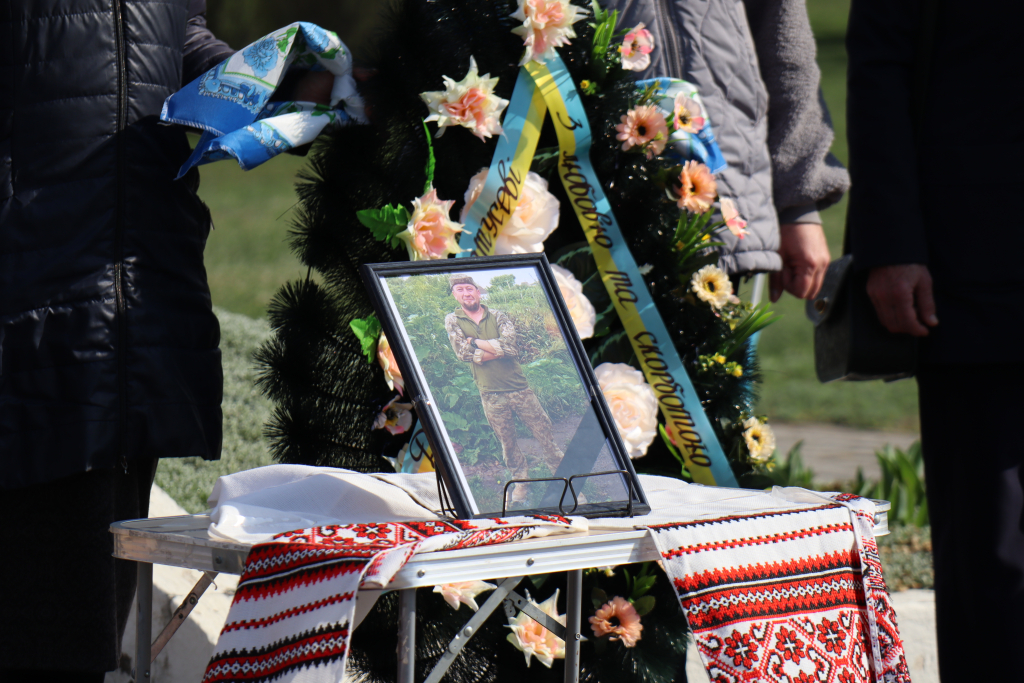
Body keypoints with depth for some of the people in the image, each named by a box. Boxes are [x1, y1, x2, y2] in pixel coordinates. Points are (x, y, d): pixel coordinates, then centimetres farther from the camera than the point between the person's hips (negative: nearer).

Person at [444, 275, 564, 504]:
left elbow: (511, 347, -14)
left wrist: (477, 343, -15)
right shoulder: (452, 321, 1)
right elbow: (463, 353, -13)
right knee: (507, 442, 11)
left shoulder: (497, 317, 2)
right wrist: (497, 347, -12)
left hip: (519, 388, 0)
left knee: (544, 431, 2)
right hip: (491, 396, 0)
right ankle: (520, 480, 27)